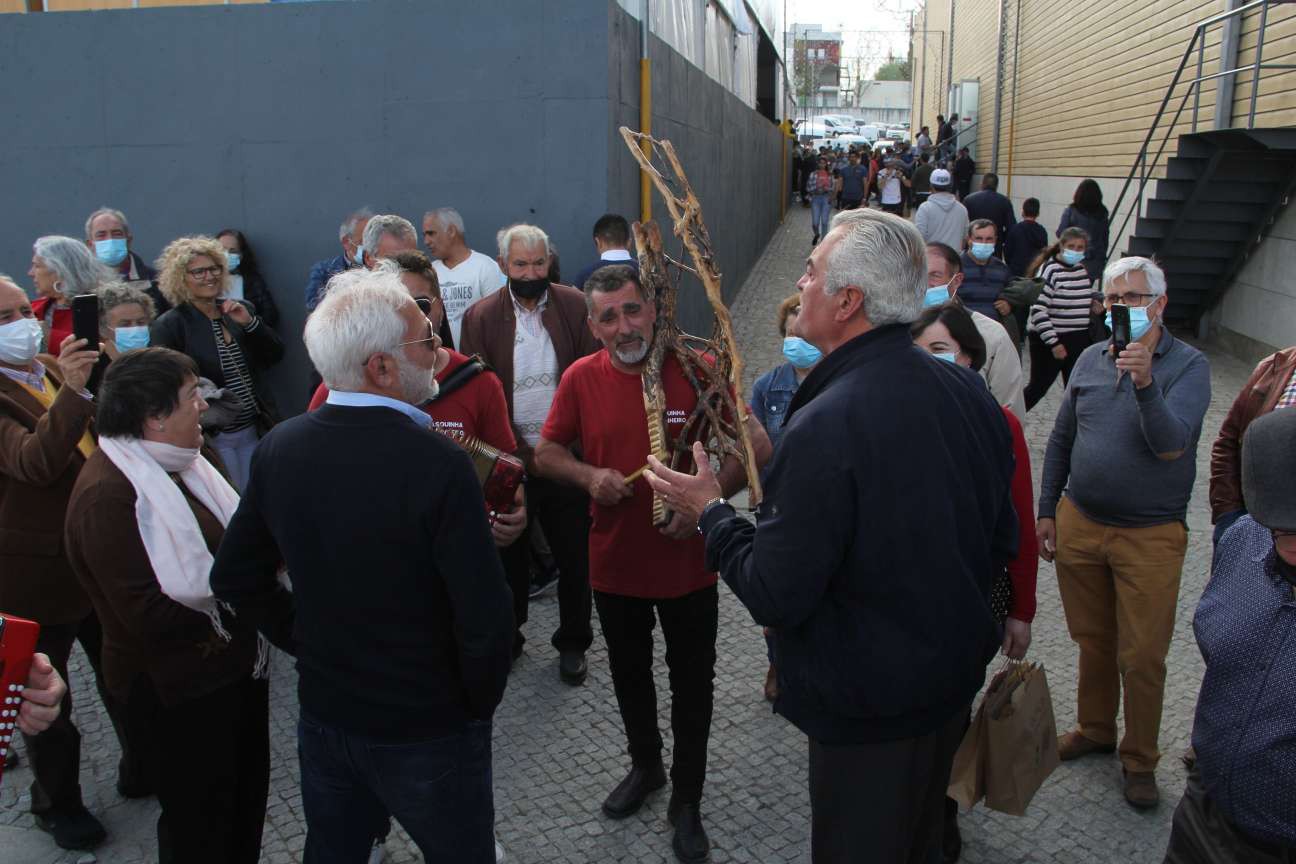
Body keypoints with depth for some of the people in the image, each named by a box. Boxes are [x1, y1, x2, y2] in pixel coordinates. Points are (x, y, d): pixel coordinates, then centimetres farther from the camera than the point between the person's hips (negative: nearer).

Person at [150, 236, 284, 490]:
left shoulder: (242, 311, 7)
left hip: (254, 431, 4)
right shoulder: (167, 326, -7)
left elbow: (275, 355, 4)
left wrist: (250, 323, -10)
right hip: (212, 438, -4)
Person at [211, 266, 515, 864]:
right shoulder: (438, 464, -27)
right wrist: (478, 704, -8)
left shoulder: (279, 448, -8)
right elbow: (484, 619, -25)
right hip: (427, 733, -5)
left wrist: (304, 641, 12)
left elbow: (235, 577, 3)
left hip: (322, 713, 6)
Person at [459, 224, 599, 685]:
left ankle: (572, 644, 31)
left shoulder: (576, 306, -1)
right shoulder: (480, 317, -3)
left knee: (575, 560, 11)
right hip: (509, 462, 0)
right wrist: (518, 455, -12)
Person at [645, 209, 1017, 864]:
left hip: (867, 712, -7)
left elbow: (775, 598, -25)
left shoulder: (823, 429, -30)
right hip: (955, 684, 7)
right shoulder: (969, 392, -6)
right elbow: (1002, 542, 6)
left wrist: (710, 511, -10)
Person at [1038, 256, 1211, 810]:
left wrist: (1145, 384, -35)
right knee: (1092, 641, 18)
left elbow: (1171, 445, -22)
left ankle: (1140, 760, 25)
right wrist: (1046, 510, 10)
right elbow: (1061, 439, 12)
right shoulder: (1090, 360, 4)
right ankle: (1094, 729, 38)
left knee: (1142, 657, 5)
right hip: (1079, 524, 4)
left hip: (1150, 536, -4)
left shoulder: (1188, 366, -9)